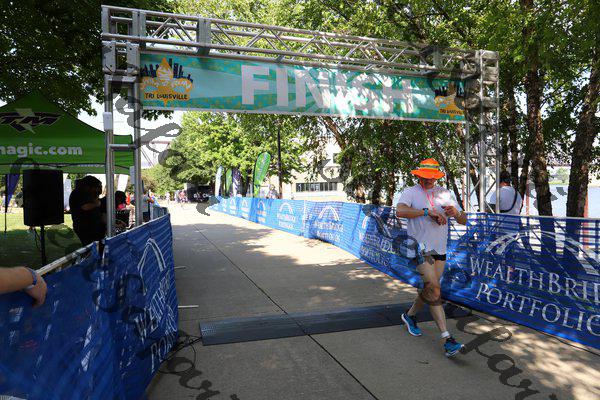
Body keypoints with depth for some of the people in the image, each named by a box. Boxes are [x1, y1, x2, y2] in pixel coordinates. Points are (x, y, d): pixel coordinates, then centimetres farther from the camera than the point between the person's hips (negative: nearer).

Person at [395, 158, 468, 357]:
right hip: (420, 249, -6)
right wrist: (428, 211, -29)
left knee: (430, 289, 14)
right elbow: (400, 211, -25)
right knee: (434, 289, -15)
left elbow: (463, 220, 9)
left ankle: (410, 315, 40)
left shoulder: (445, 193, 11)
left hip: (440, 250, 6)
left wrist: (456, 213, -15)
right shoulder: (410, 192, -4)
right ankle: (447, 339, -12)